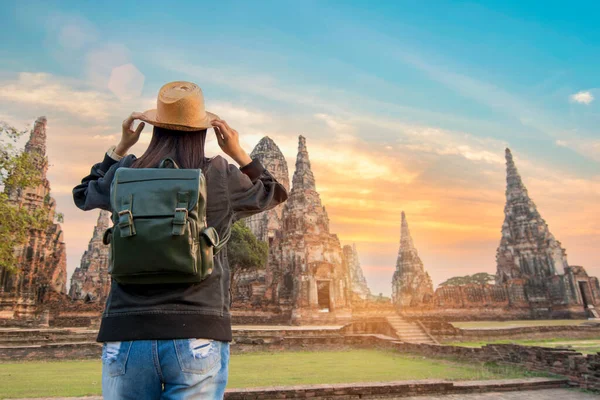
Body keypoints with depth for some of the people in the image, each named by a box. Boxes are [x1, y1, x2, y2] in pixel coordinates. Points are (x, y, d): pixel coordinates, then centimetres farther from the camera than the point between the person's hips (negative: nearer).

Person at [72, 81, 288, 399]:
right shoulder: (221, 176, -1)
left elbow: (84, 194, 27)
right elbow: (275, 194, 18)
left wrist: (121, 147, 25)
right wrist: (238, 152, 18)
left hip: (127, 333, 3)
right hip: (198, 335, -2)